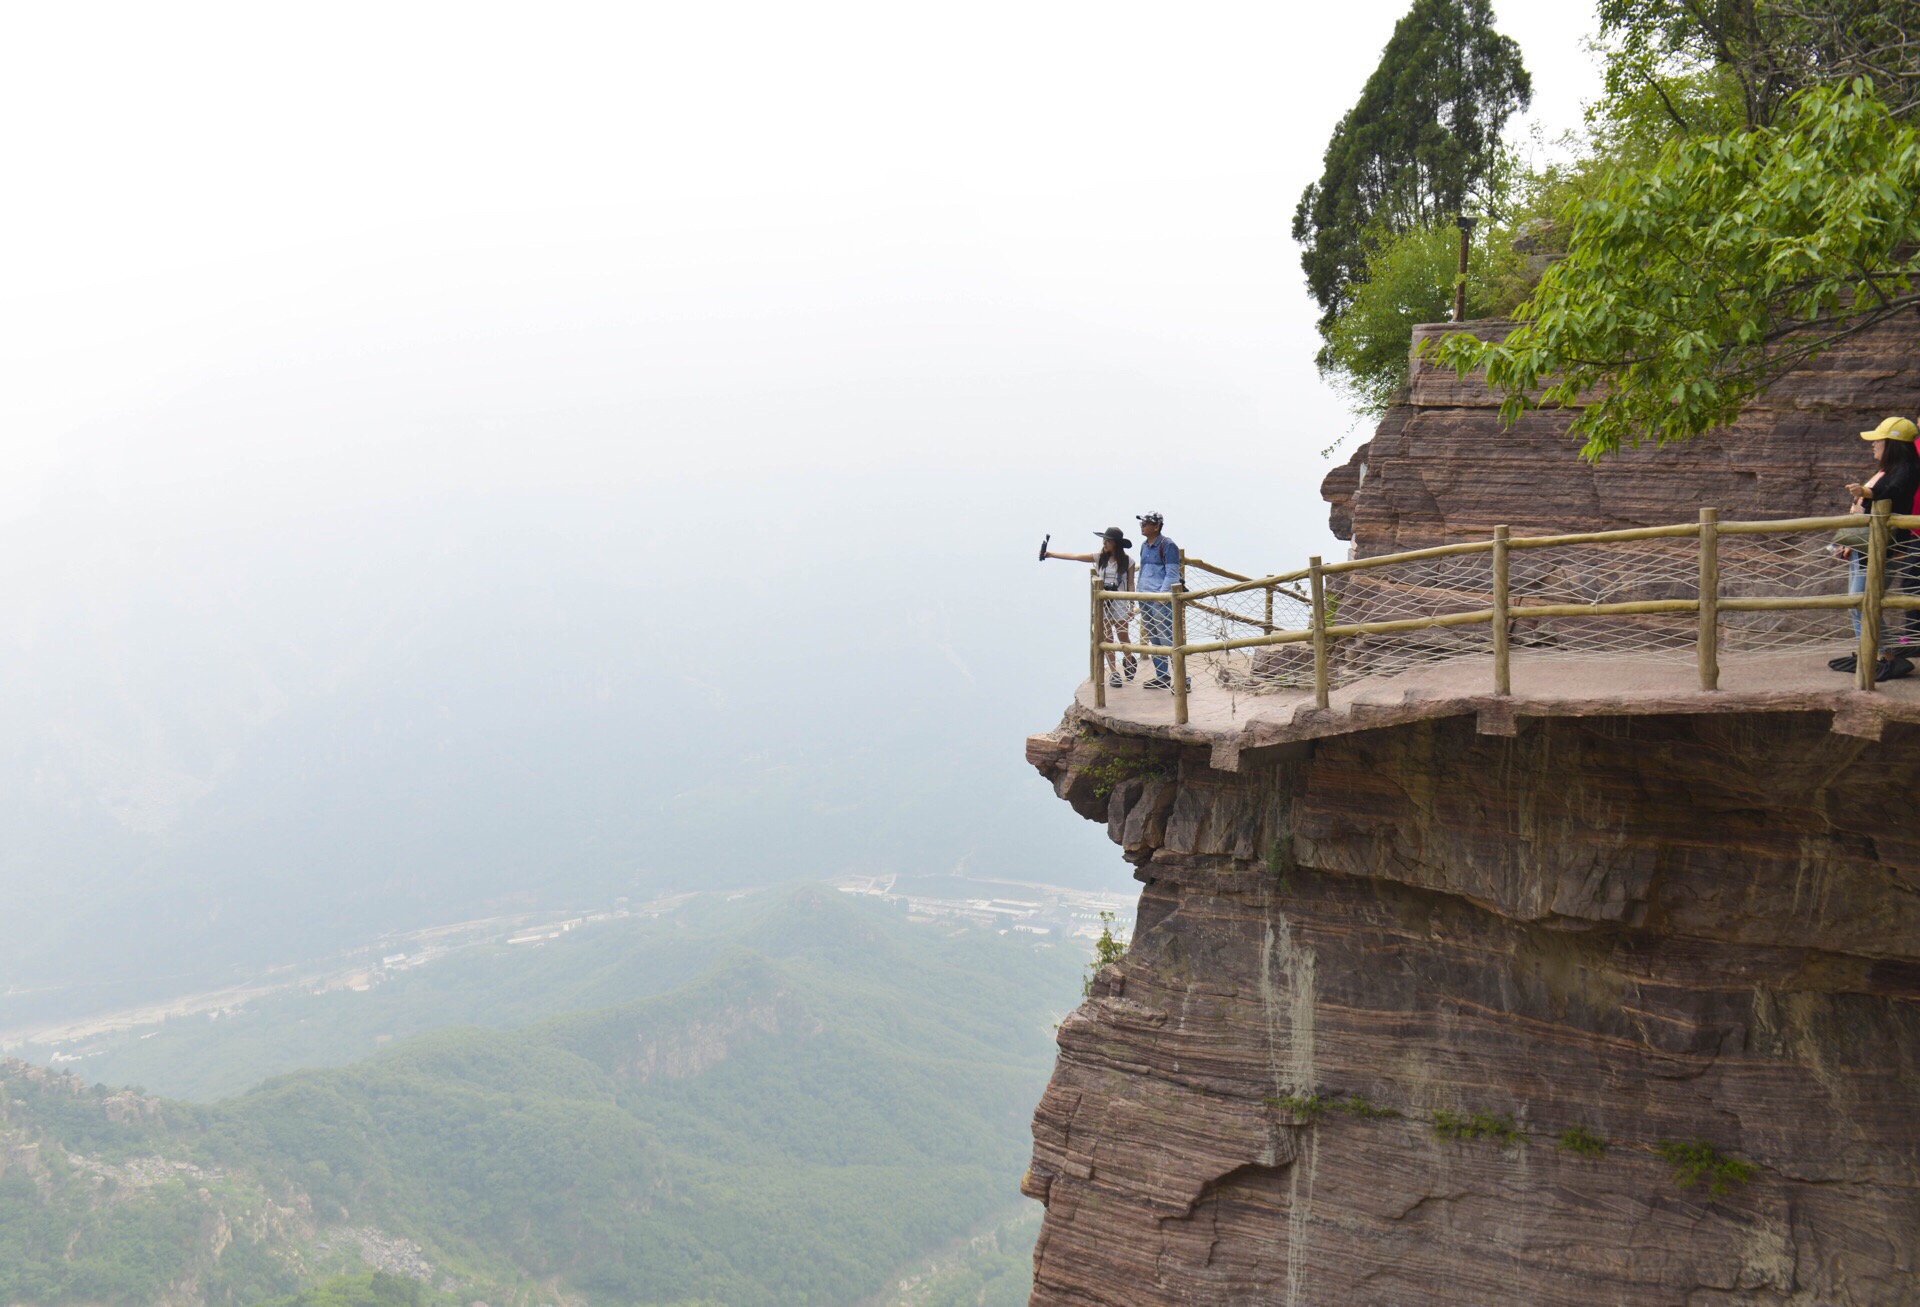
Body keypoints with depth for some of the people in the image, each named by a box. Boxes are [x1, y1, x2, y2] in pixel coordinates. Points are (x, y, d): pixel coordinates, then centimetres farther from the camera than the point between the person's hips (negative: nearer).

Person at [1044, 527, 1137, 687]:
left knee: (1123, 638, 3)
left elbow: (1130, 585, -1)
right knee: (1107, 639, 3)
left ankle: (1129, 661, 32)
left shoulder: (1127, 562, -3)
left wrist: (1132, 607, -5)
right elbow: (1075, 557, -3)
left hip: (1120, 603, -2)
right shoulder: (1099, 558, 2)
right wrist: (1051, 554, -8)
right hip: (1103, 604, 2)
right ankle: (1113, 672, 11)